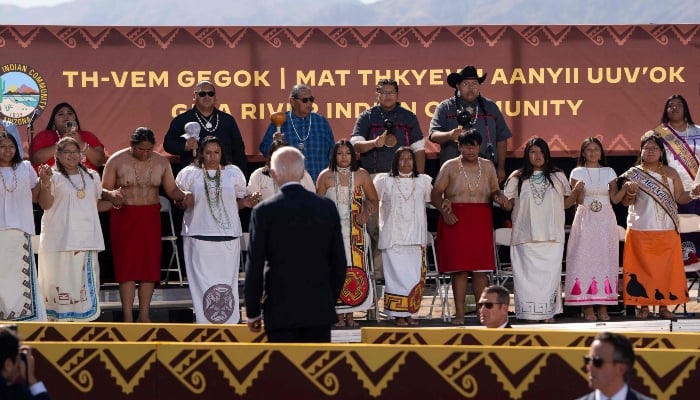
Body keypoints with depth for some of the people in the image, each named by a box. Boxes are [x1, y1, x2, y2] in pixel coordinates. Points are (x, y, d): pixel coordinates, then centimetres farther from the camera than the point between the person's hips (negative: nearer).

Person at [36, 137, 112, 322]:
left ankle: (83, 319, 5)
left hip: (86, 238, 4)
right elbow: (45, 204, -7)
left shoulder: (92, 177, 17)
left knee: (85, 281, 2)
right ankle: (58, 320, -4)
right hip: (61, 241, -4)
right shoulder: (54, 176, 1)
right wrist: (46, 183, -21)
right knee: (61, 279, -6)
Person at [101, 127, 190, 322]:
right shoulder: (117, 161, -4)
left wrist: (183, 196, -14)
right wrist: (112, 195, -25)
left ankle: (144, 315, 10)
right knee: (127, 264, -5)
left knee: (150, 264, 2)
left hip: (150, 217, 3)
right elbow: (103, 190, -3)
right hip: (124, 216, -3)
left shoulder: (161, 162, 5)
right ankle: (128, 317, -2)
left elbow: (172, 189, 7)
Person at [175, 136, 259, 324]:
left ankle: (228, 321, 9)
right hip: (199, 236, -1)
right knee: (202, 281, -3)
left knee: (226, 280, 1)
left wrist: (246, 202, -5)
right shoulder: (190, 174, 4)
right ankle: (205, 321, 1)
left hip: (228, 236, 1)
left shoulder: (233, 173, 9)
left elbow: (238, 202, 16)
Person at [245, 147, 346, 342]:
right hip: (320, 311, 3)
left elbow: (254, 267, -5)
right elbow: (339, 263, 7)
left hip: (281, 311, -3)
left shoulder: (264, 211, -7)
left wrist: (253, 312, 4)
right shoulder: (327, 207, 2)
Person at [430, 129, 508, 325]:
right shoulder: (450, 167, 4)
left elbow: (495, 190, 19)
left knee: (481, 268, -3)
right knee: (459, 268, -4)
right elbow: (435, 193, 2)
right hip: (456, 221, -2)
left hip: (481, 221, 2)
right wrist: (444, 210, -15)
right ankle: (460, 313, 0)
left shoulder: (488, 166, 12)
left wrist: (498, 196, -5)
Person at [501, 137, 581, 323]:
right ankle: (529, 314, -3)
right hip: (526, 236, -1)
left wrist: (576, 191, -1)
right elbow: (509, 204, 7)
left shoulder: (557, 176, 14)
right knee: (527, 274, -6)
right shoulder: (517, 178, 9)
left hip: (551, 236, 1)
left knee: (550, 273, -4)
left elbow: (565, 203, 15)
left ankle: (549, 313, 1)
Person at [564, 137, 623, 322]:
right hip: (585, 220, -2)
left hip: (605, 220, 2)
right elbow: (578, 200, -3)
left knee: (605, 260, -1)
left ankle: (603, 306, 1)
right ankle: (588, 307, -4)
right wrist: (579, 189, -22)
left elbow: (615, 199, 7)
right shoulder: (577, 173, 4)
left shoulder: (609, 172, 10)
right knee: (585, 259, -6)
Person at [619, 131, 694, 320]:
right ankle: (644, 306, 3)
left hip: (667, 230, 2)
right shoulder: (633, 174, 4)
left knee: (666, 268, -1)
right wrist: (631, 192, -17)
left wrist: (693, 192, -11)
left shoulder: (671, 173, 9)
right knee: (643, 267, -3)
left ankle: (664, 306, 5)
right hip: (641, 230, -2)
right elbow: (625, 202, 3)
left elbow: (680, 198, 8)